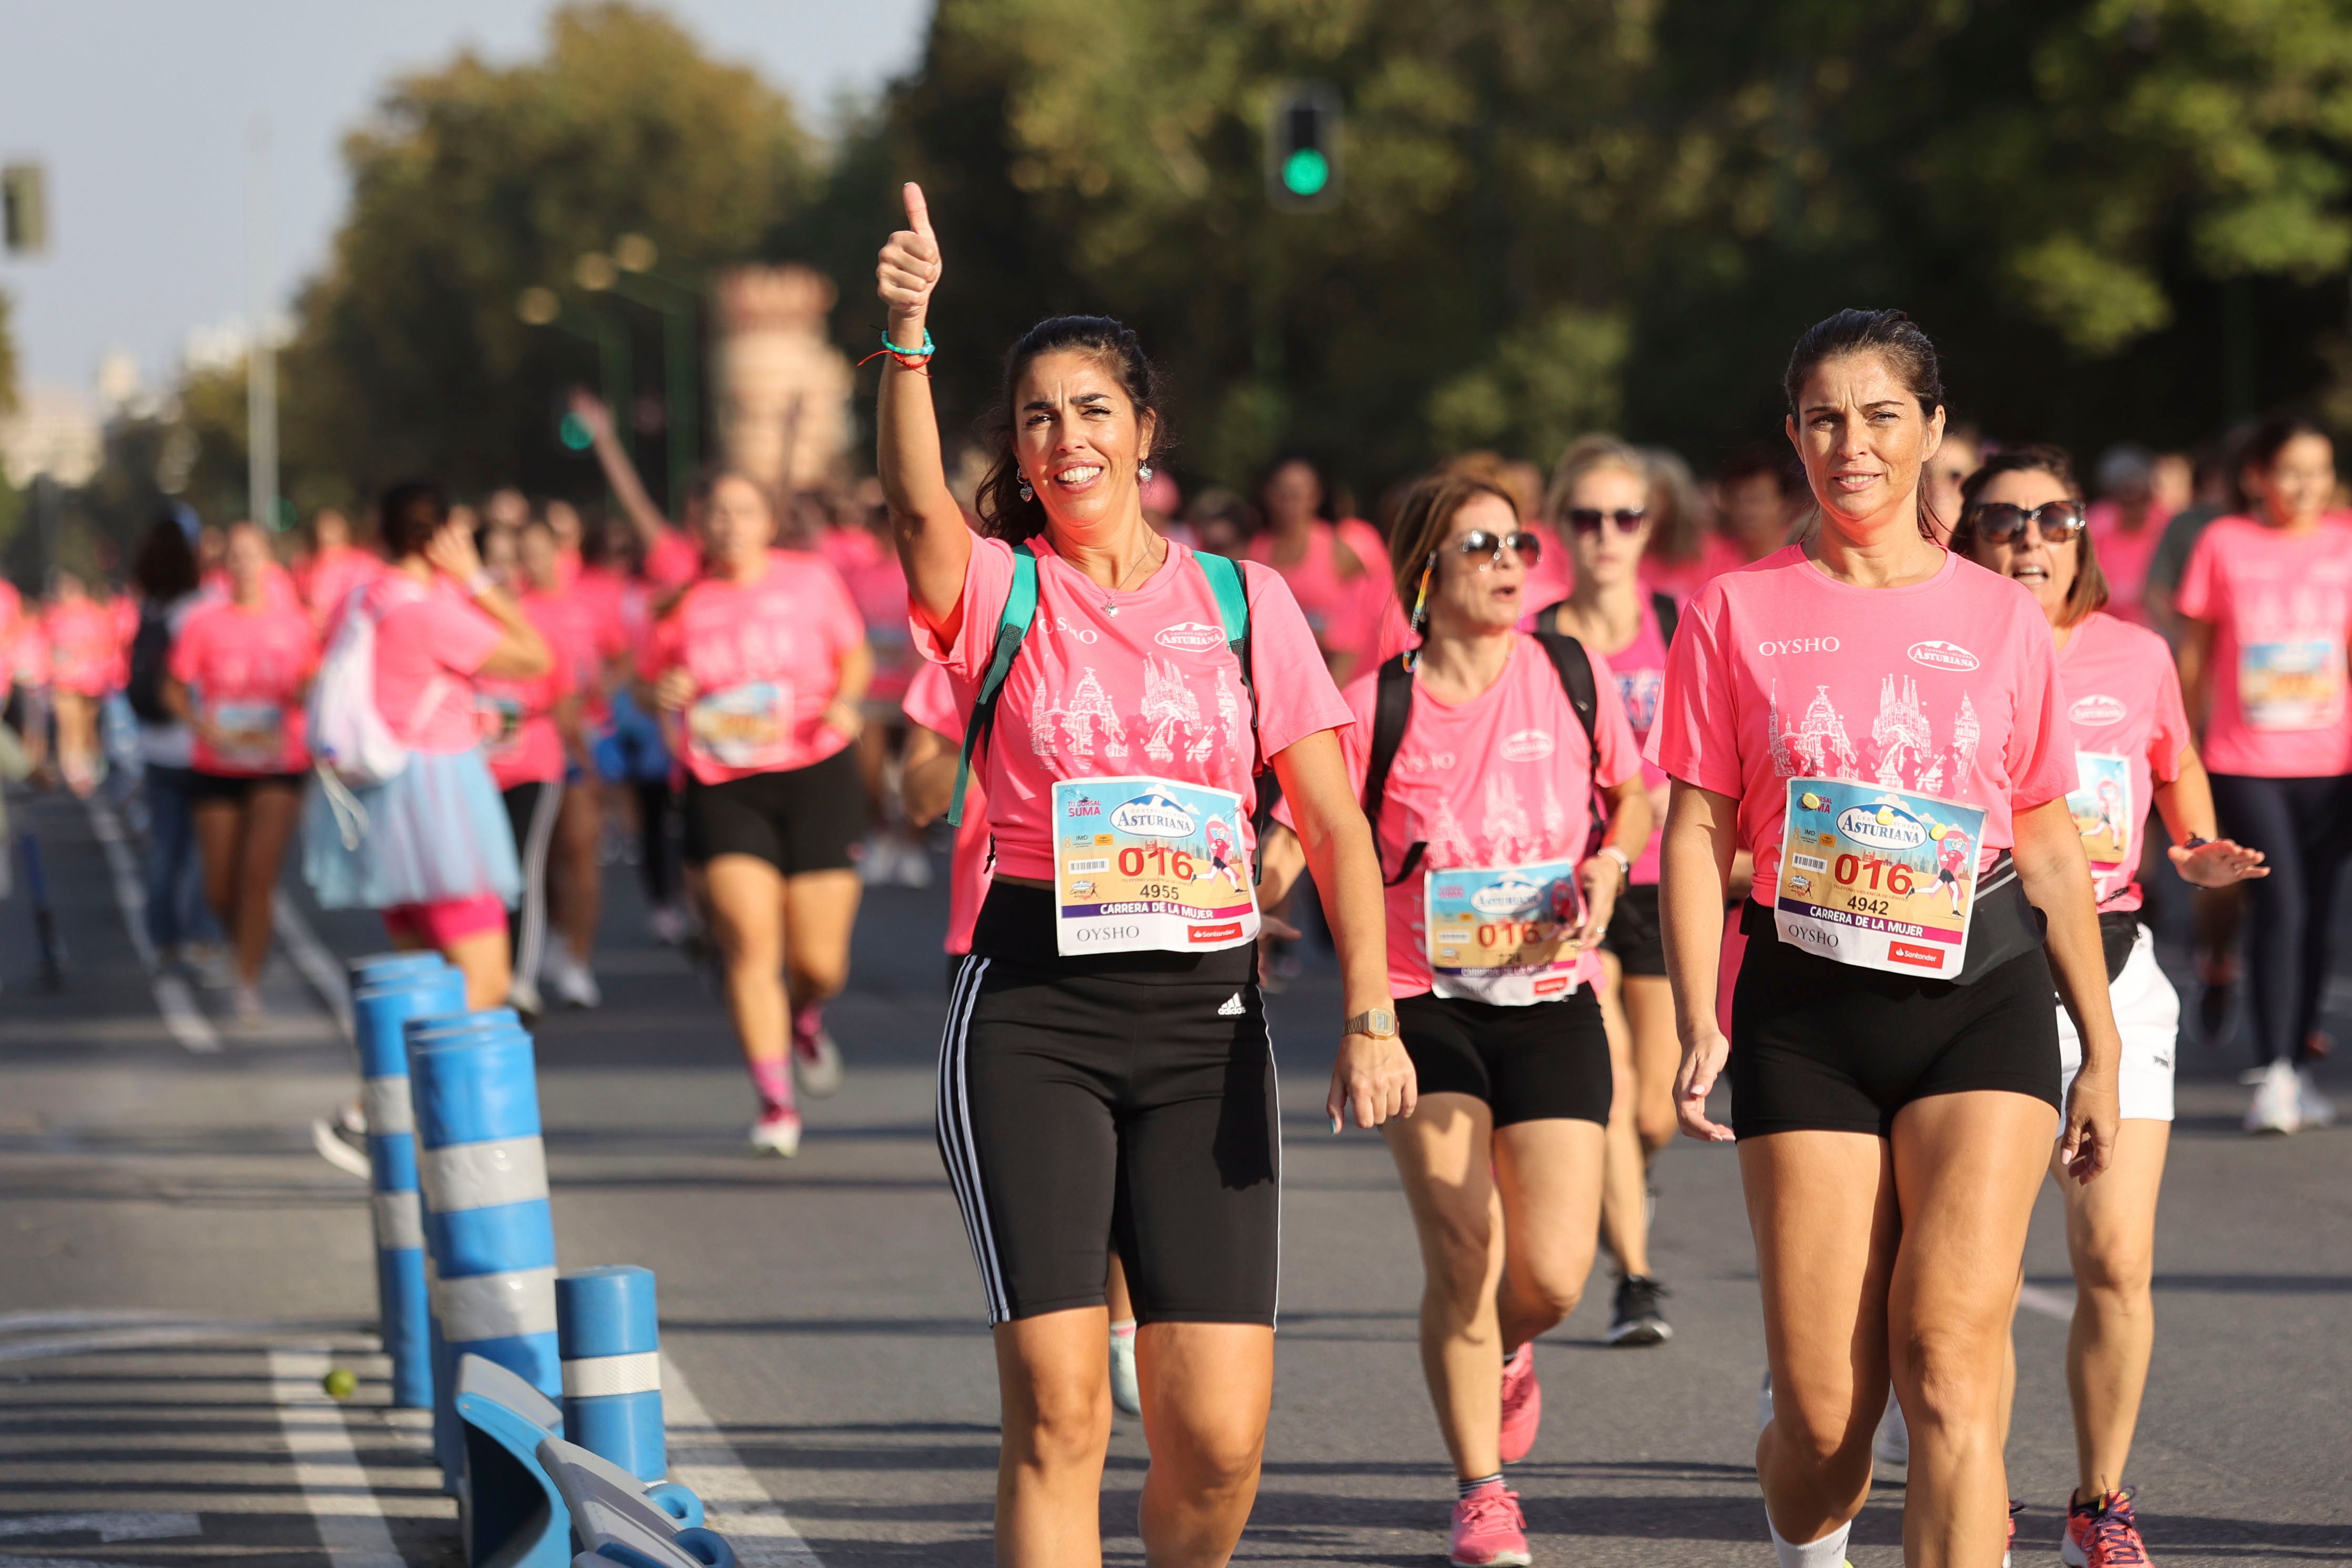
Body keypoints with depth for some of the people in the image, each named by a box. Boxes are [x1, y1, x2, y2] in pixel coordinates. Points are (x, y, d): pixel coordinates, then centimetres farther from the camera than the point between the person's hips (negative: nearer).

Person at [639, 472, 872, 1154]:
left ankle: (805, 1018, 39)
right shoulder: (682, 601, 4)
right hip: (723, 785, 0)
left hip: (816, 774, 0)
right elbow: (650, 678, 15)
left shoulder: (810, 579, 3)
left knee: (819, 962, 1)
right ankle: (775, 1102, -8)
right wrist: (663, 693, -8)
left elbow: (856, 655, 14)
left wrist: (846, 699, -7)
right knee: (750, 940, -16)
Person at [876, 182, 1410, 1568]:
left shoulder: (1244, 600, 9)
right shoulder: (997, 588, 4)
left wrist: (1370, 1013, -4)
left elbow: (1335, 825, 7)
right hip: (1032, 1020, -2)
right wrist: (909, 333, -36)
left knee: (1220, 1439, -4)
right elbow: (918, 501, -20)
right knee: (1057, 1404, -12)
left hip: (1205, 1020, 2)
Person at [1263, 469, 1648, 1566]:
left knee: (1552, 1275, -6)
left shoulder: (1571, 676, 2)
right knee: (1463, 1256, -11)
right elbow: (1293, 842, -2)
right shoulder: (1377, 710, -4)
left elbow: (1634, 797, 16)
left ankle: (1502, 1353, 32)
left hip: (1552, 998, 2)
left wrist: (1608, 863, -3)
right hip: (1425, 1004, -2)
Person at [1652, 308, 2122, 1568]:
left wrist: (2102, 1051, 13)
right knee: (1826, 1410, -1)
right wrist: (1700, 1025, -8)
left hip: (1981, 1001, 0)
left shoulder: (2001, 618, 8)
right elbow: (1698, 830, 3)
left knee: (1948, 1364, -16)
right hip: (1807, 1013, 0)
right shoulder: (1737, 612, 5)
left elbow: (2050, 850, 14)